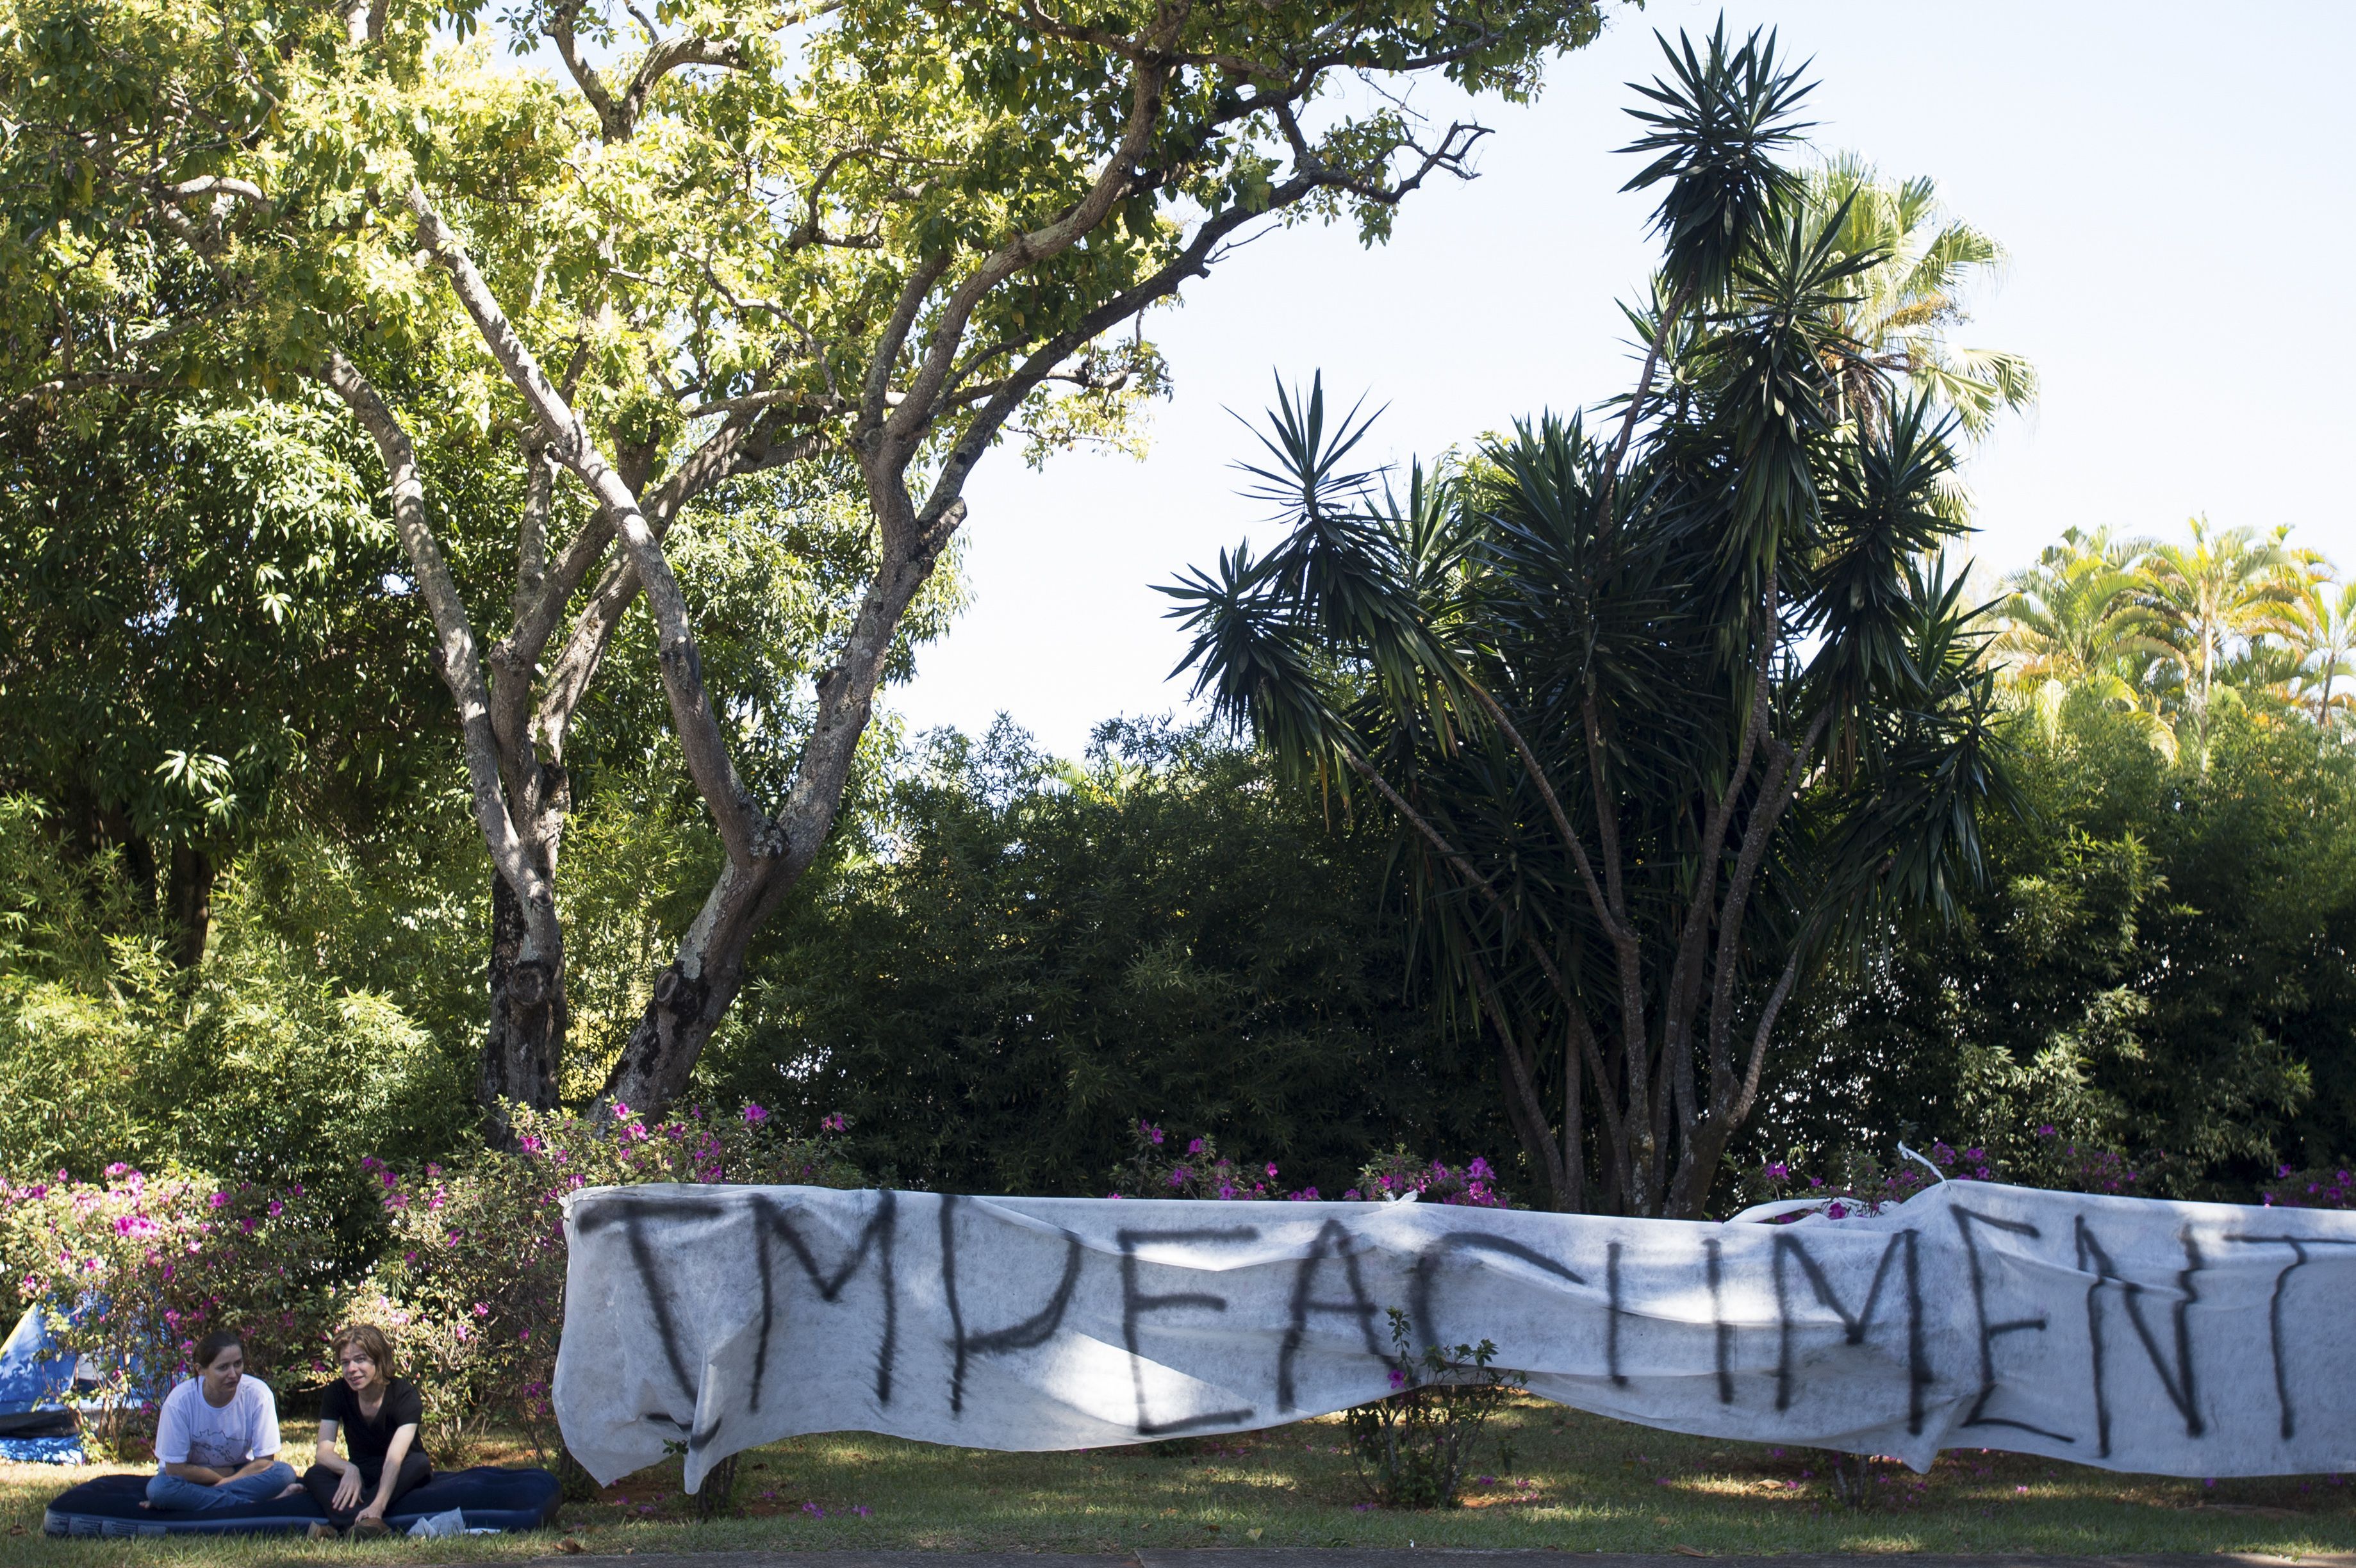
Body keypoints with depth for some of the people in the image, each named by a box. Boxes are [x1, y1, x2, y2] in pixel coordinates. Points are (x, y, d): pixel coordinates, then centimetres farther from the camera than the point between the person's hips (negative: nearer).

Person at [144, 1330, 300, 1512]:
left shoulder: (258, 1394, -19)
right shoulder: (180, 1401, -21)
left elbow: (265, 1462, -14)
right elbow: (175, 1469, -16)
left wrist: (221, 1484, -19)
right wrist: (228, 1473, -12)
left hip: (242, 1471, 1)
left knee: (284, 1473, -27)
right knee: (158, 1487, -33)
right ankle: (254, 1504, -28)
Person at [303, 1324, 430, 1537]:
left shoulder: (404, 1394, -20)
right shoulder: (336, 1393, -9)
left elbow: (395, 1458, -33)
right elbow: (324, 1451, -17)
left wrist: (378, 1506, -49)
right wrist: (349, 1470, -40)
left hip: (398, 1479, -3)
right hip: (360, 1478, 3)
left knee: (420, 1463, -35)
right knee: (314, 1475, -27)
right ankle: (364, 1524, -55)